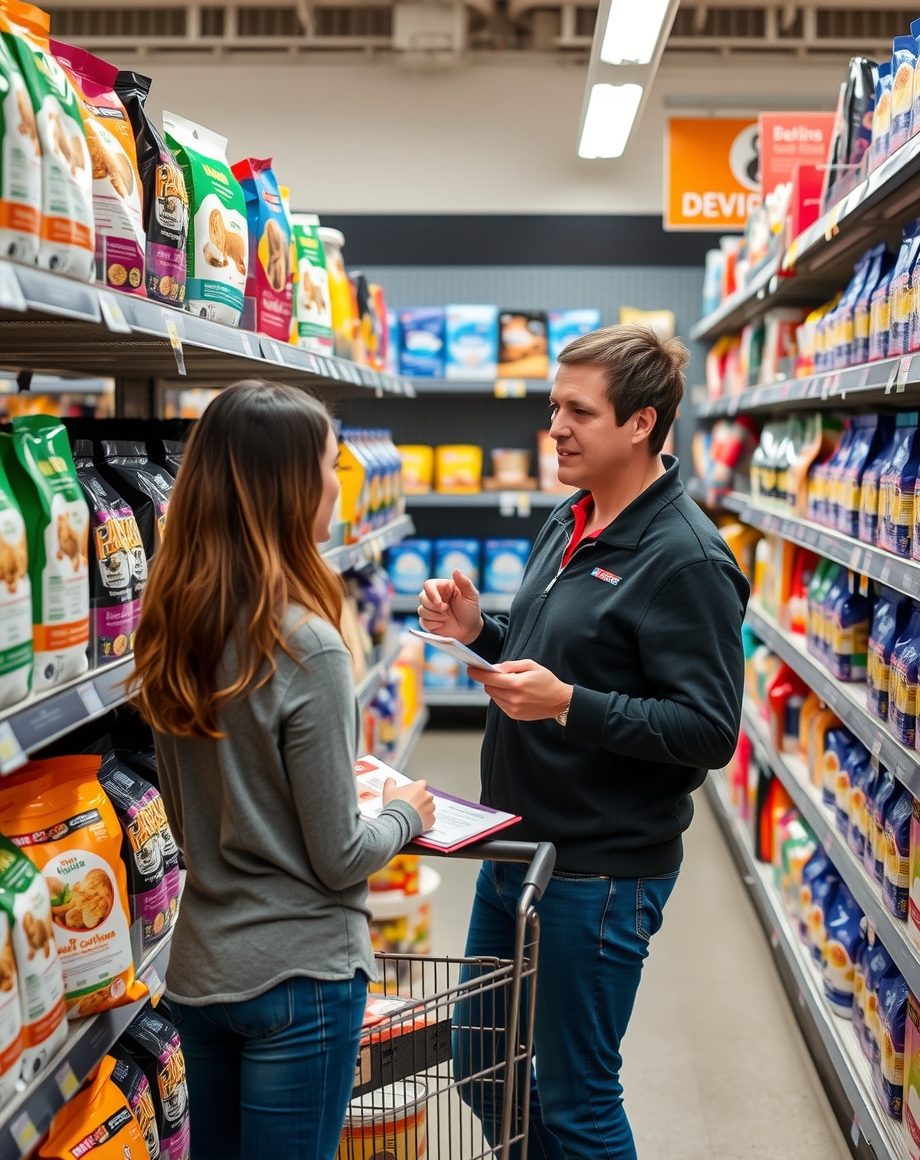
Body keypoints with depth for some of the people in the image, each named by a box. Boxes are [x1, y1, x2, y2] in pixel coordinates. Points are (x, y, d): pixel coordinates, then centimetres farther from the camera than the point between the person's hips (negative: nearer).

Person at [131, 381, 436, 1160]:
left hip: (197, 967, 7)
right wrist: (406, 814, 2)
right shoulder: (306, 648, -23)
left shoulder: (175, 629, -1)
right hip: (299, 973, -7)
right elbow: (339, 858, -17)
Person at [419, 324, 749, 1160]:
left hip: (600, 874, -9)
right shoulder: (569, 524, 8)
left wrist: (567, 705, -29)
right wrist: (479, 630, 1)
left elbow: (710, 731, -23)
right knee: (482, 1070, 21)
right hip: (516, 844, 9)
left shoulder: (684, 559, -19)